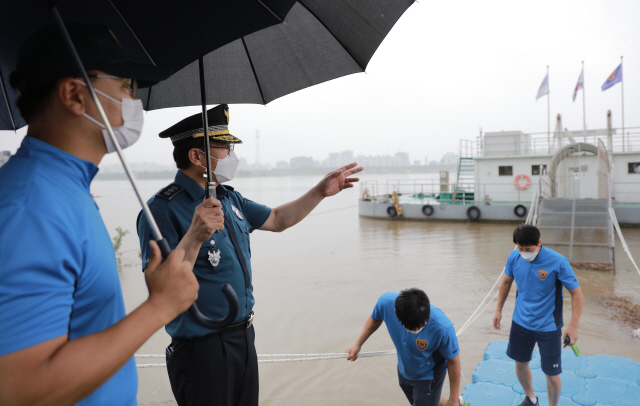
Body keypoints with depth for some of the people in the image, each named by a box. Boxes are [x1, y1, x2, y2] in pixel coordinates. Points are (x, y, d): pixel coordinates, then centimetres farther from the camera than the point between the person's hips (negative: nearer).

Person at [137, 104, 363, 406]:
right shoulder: (163, 208, -19)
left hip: (244, 336, 8)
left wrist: (321, 191, 14)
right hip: (202, 348, -8)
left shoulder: (229, 198, 7)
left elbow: (277, 220, 19)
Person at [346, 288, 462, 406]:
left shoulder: (442, 328, -39)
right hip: (404, 370, 5)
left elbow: (453, 361, -21)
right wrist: (358, 344, 0)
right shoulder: (386, 302, -31)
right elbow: (375, 318, -5)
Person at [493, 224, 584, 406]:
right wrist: (499, 310, 12)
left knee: (551, 373, 5)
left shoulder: (558, 262, -21)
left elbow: (576, 293, -14)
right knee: (520, 363, 18)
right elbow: (506, 282, 7)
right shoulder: (514, 257, -10)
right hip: (520, 322, 4)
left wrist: (573, 326, -19)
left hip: (548, 327, -4)